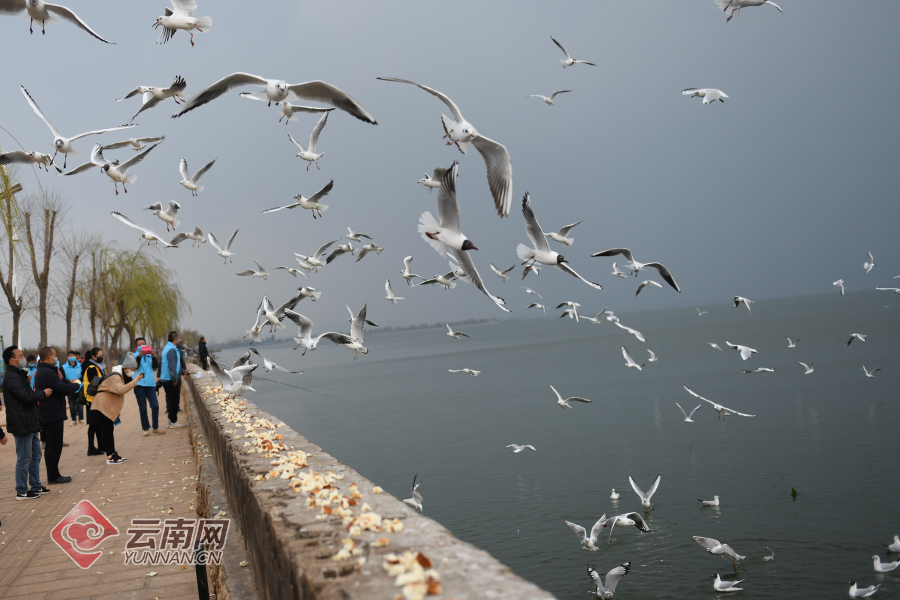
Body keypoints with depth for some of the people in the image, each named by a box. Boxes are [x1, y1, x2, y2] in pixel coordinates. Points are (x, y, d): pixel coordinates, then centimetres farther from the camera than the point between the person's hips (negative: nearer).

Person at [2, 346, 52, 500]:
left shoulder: (18, 375, 17)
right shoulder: (12, 378, -17)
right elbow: (27, 396, -24)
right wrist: (44, 393, -11)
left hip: (30, 424, 11)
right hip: (22, 425, -11)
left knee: (35, 456, 17)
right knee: (24, 459, -3)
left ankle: (35, 486, 25)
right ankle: (22, 491, 5)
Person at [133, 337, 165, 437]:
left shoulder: (150, 355, 12)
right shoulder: (135, 355, 6)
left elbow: (155, 367, 1)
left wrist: (154, 357, -16)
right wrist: (139, 356, -25)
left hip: (150, 384, 2)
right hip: (139, 384, -2)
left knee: (155, 405, -5)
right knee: (142, 408, 1)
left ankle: (155, 427, 5)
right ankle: (146, 428, 7)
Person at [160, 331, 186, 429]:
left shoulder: (166, 348, 15)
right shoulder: (172, 350, -17)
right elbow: (172, 366, -21)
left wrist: (183, 371, 28)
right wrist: (175, 379, -19)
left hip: (165, 379, 10)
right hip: (171, 380, -10)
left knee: (171, 400, 16)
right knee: (173, 401, -3)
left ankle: (171, 420, 22)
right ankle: (173, 422, 2)